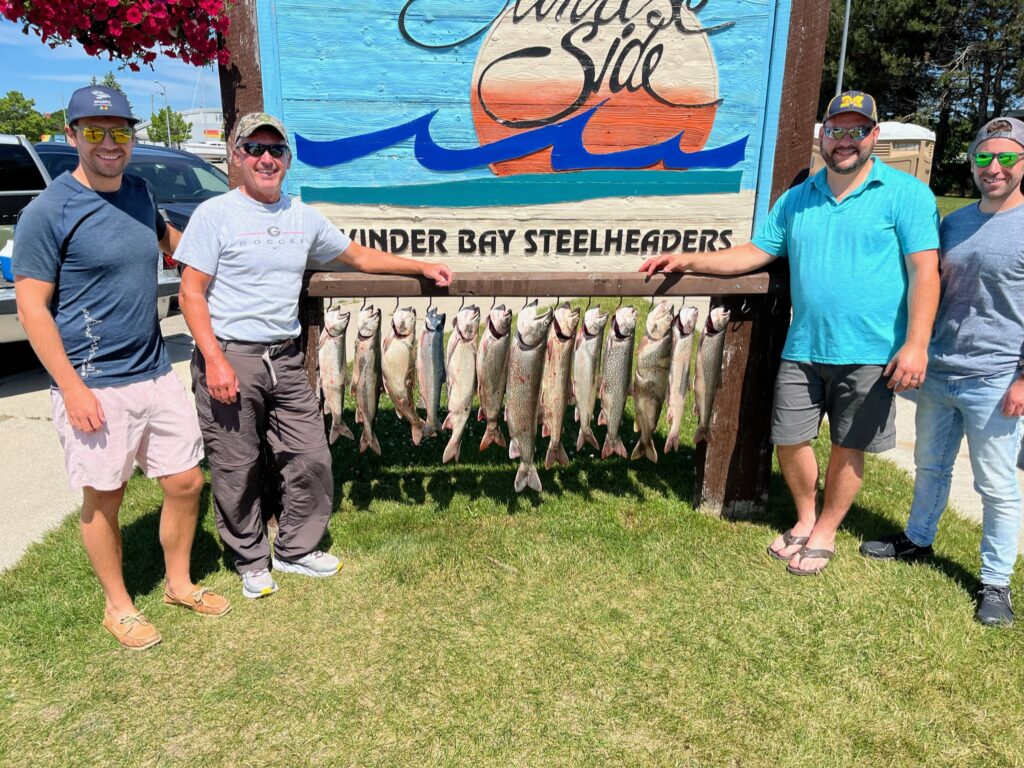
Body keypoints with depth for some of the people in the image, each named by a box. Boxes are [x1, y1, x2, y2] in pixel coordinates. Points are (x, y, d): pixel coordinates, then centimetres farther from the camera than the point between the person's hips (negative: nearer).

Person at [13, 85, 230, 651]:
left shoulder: (139, 192, 7)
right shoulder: (48, 212, -11)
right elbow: (32, 308, -12)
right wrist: (72, 388, -16)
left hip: (156, 374, 6)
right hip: (94, 387, -6)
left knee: (185, 482, 11)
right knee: (103, 499, 8)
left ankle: (179, 582, 33)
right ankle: (118, 606, 28)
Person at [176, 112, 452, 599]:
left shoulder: (303, 217, 11)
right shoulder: (215, 214, -4)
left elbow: (360, 256, 21)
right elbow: (191, 292, -7)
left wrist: (422, 267, 15)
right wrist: (215, 359, -17)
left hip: (285, 359, 5)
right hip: (229, 358, -4)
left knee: (312, 459, 5)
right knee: (237, 471, 5)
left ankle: (295, 550, 27)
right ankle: (251, 562, 26)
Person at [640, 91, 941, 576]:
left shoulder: (906, 194, -4)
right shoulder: (797, 200, 11)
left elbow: (924, 272, -9)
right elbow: (756, 253, 13)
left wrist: (916, 344, -19)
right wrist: (688, 260, 1)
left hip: (870, 353, -4)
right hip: (803, 349, 4)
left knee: (848, 447, 9)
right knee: (789, 439, 9)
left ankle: (825, 533, 29)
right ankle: (805, 519, 34)